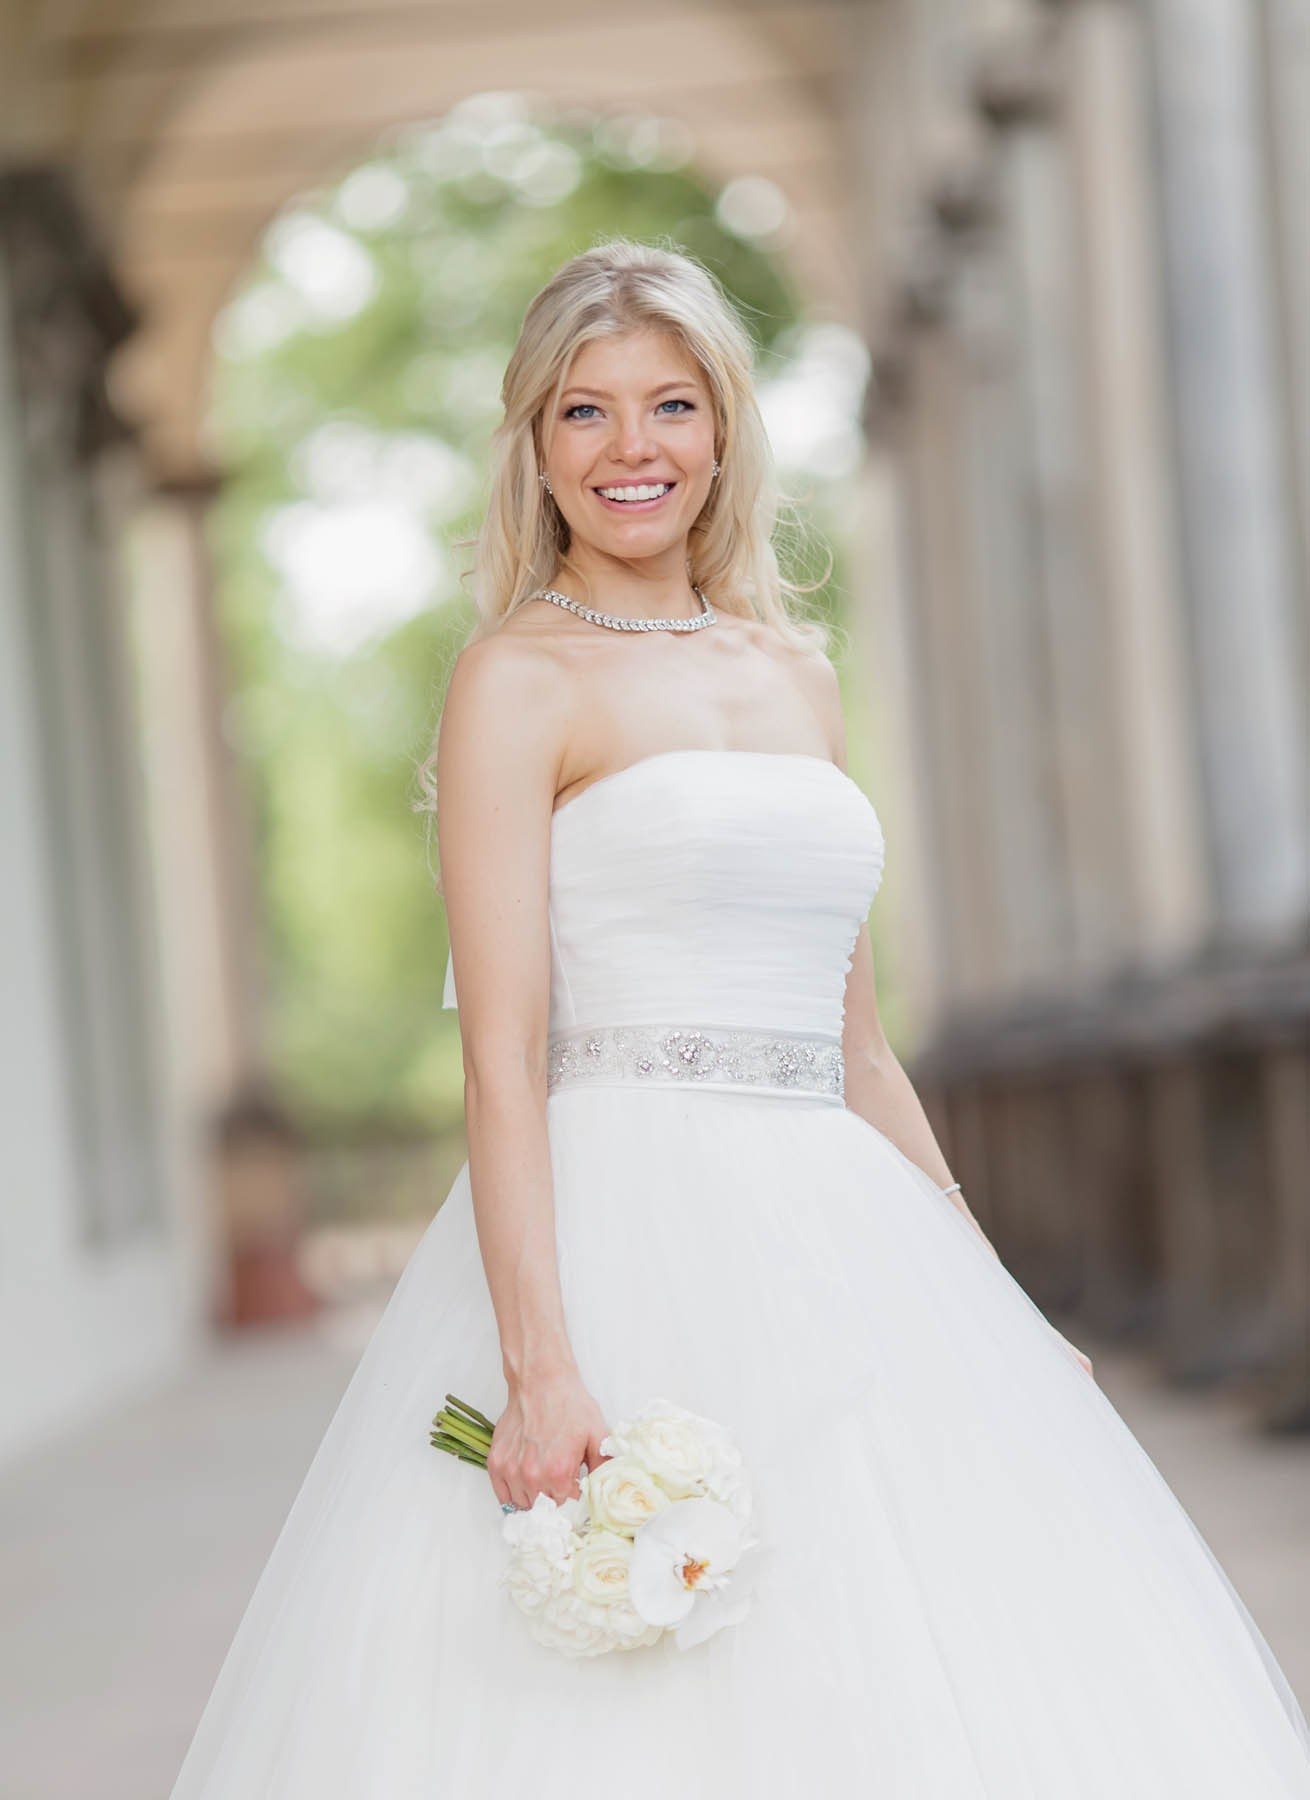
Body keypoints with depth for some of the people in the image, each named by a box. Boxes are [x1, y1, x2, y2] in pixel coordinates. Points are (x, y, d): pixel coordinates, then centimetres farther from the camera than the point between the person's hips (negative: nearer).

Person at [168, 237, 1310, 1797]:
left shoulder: (794, 671, 17)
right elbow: (502, 1050, -11)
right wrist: (538, 1367, -22)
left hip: (837, 1241, 6)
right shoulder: (517, 680, -1)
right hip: (626, 1235, -6)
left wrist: (995, 1302, 17)